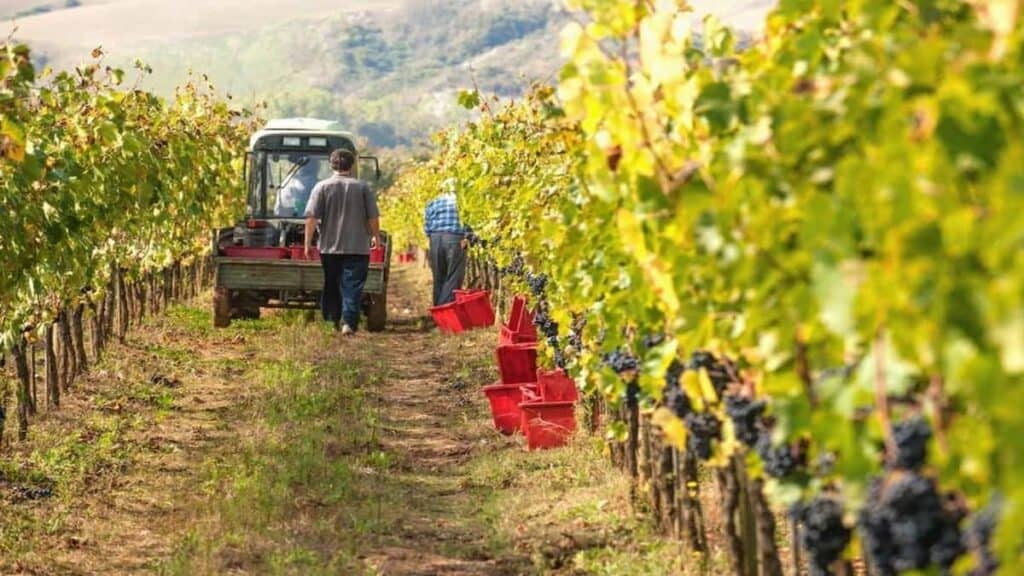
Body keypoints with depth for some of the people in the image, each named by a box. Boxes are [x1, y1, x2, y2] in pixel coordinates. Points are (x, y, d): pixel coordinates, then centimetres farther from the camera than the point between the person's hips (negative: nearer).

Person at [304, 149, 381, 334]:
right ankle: (349, 321, -14)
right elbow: (373, 217, 1)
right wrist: (376, 236, 17)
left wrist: (308, 242, -1)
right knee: (353, 285, -2)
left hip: (329, 247, 1)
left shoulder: (322, 187, -2)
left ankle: (333, 320, 19)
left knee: (331, 286, 14)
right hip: (357, 247, -1)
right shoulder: (363, 187, -1)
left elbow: (311, 218, -7)